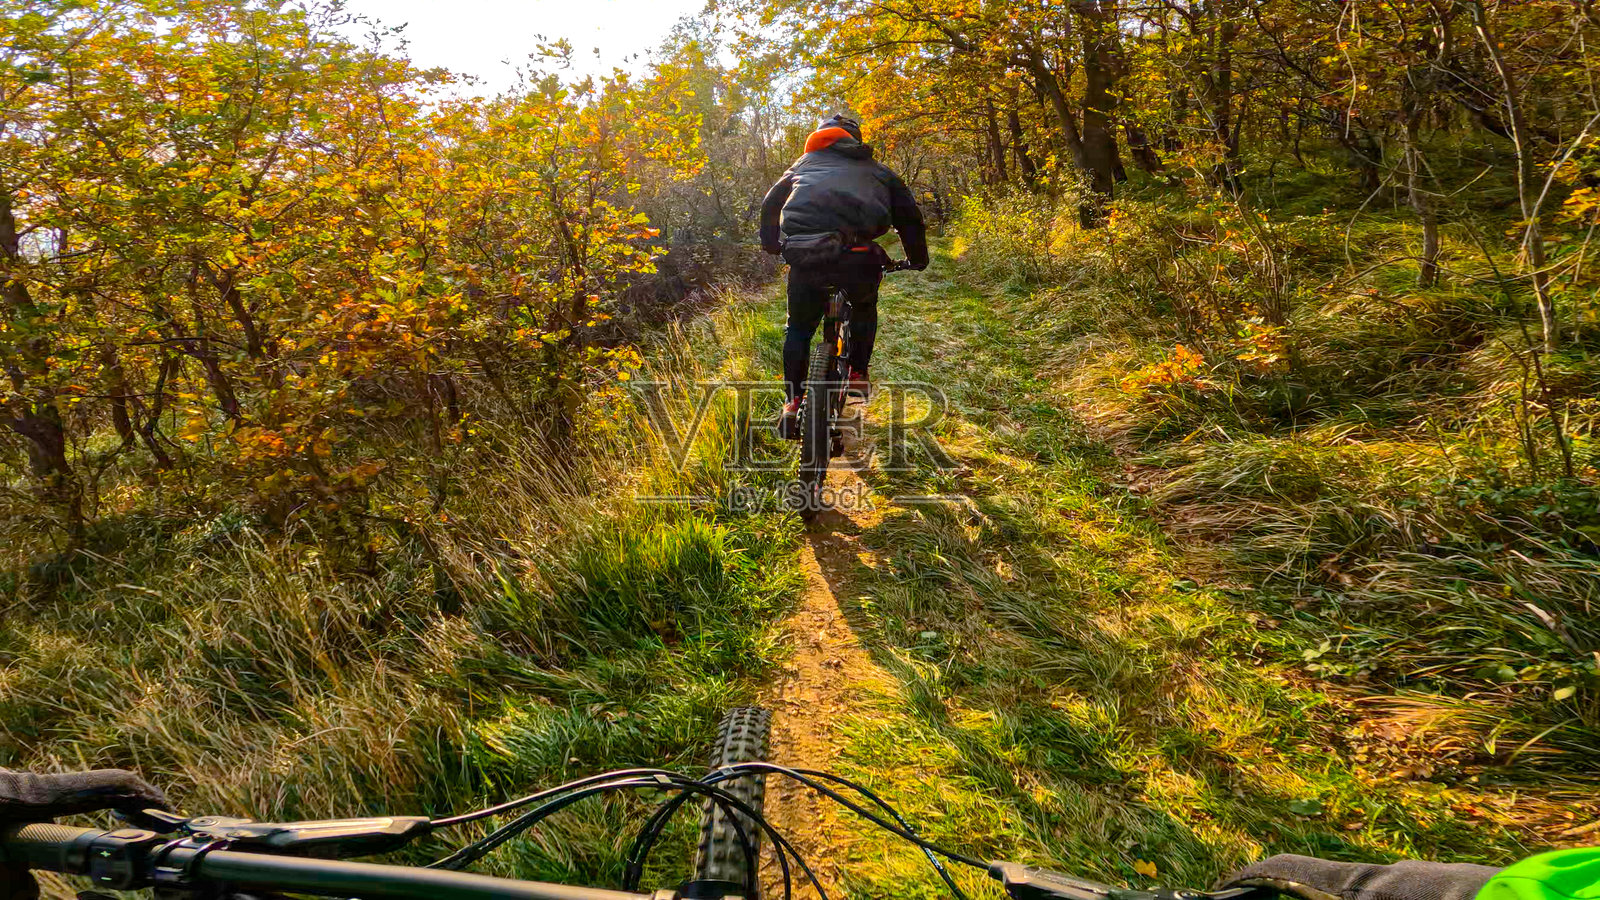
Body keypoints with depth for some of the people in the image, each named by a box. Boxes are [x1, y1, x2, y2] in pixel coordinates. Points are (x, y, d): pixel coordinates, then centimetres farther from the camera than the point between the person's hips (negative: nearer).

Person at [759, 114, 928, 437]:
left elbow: (770, 204, 31)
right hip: (856, 256, 0)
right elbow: (909, 215, 28)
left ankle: (793, 403, 18)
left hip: (803, 254, 1)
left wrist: (772, 246, 44)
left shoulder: (806, 162, 33)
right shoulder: (877, 170, 30)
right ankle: (858, 375, 27)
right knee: (864, 307, 33)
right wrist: (918, 259, 41)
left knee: (799, 327, 23)